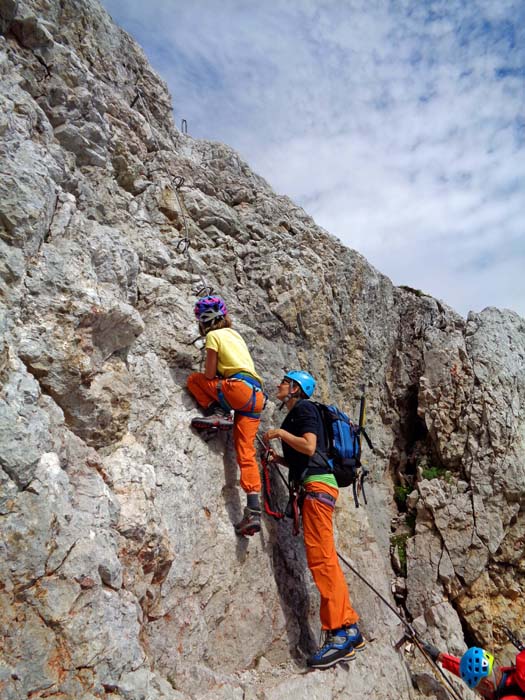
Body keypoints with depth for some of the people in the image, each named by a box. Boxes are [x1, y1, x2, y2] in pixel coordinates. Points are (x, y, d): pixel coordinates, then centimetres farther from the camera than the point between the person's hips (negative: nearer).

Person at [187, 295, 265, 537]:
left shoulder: (214, 336, 5)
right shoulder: (234, 334, 27)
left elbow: (209, 375, 3)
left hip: (241, 388, -8)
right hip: (256, 395, 8)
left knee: (193, 379, 13)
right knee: (246, 453, 4)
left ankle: (217, 413, -7)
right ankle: (253, 512, -3)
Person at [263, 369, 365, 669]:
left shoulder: (304, 407, 0)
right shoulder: (295, 415, 27)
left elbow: (309, 447, -15)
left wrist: (280, 433, -6)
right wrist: (280, 458, 16)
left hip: (318, 484, -10)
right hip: (313, 485, 10)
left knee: (320, 556, -15)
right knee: (324, 558, 6)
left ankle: (341, 631, -15)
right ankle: (349, 628, 8)